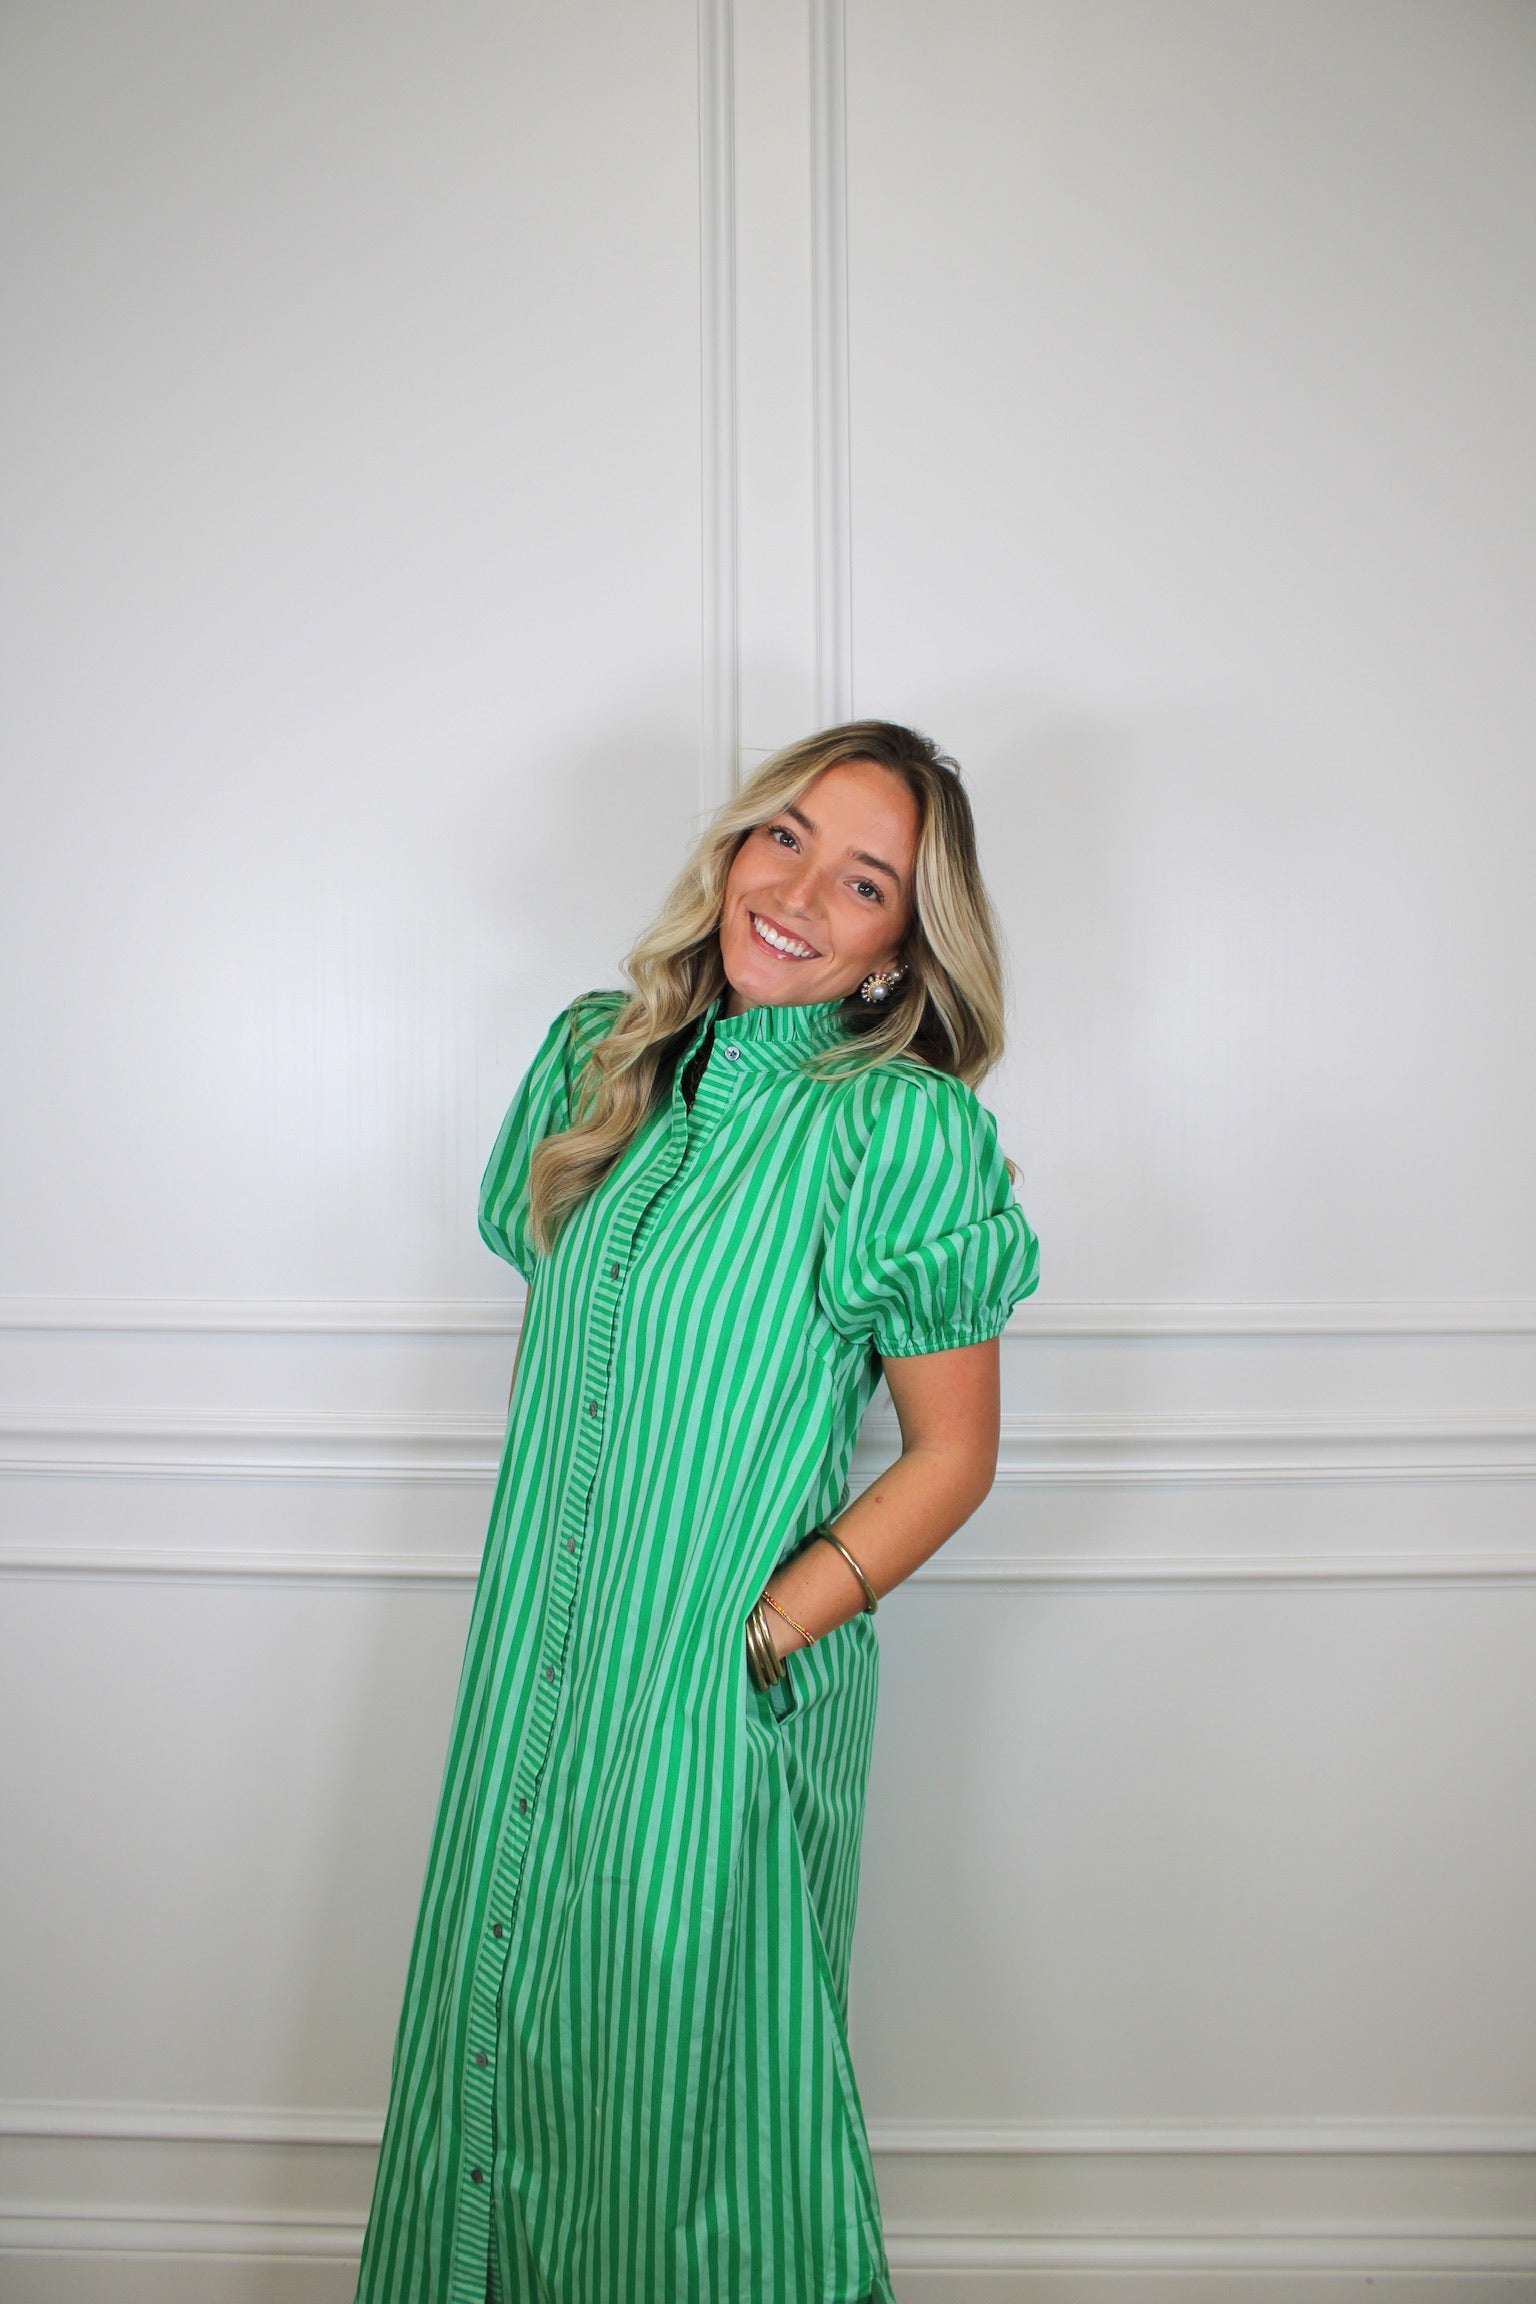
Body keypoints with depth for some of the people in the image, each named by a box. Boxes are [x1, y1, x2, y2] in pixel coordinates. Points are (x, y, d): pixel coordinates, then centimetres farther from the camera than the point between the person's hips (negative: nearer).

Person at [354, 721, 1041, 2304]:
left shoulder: (903, 1126, -15)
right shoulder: (600, 1055, 2)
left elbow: (953, 1455, -9)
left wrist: (768, 1629, -15)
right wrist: (535, 1565, 6)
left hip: (724, 1691, -5)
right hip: (538, 1648, 6)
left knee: (681, 2057, 12)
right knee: (500, 2029, 21)